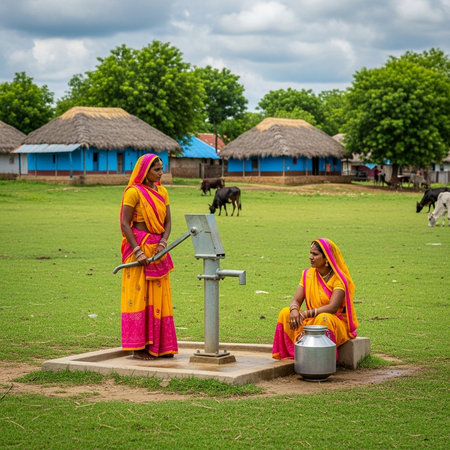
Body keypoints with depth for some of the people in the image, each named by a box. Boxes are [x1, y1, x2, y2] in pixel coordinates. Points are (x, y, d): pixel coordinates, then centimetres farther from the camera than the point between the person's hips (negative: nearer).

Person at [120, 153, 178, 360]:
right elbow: (124, 223, -13)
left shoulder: (162, 192, 11)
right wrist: (138, 251, -19)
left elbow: (167, 221, 9)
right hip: (139, 246, -7)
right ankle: (138, 348, 1)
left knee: (159, 297, 9)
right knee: (138, 296, -3)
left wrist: (164, 241, -10)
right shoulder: (134, 192, -9)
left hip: (157, 249, 7)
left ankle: (158, 346, 15)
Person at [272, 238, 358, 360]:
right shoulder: (308, 274, 4)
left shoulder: (339, 278, -13)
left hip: (335, 322, -5)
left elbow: (333, 308, -24)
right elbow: (296, 300, -2)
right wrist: (294, 310, -28)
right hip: (310, 320, 5)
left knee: (323, 318, -38)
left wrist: (306, 314, -33)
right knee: (285, 313, -15)